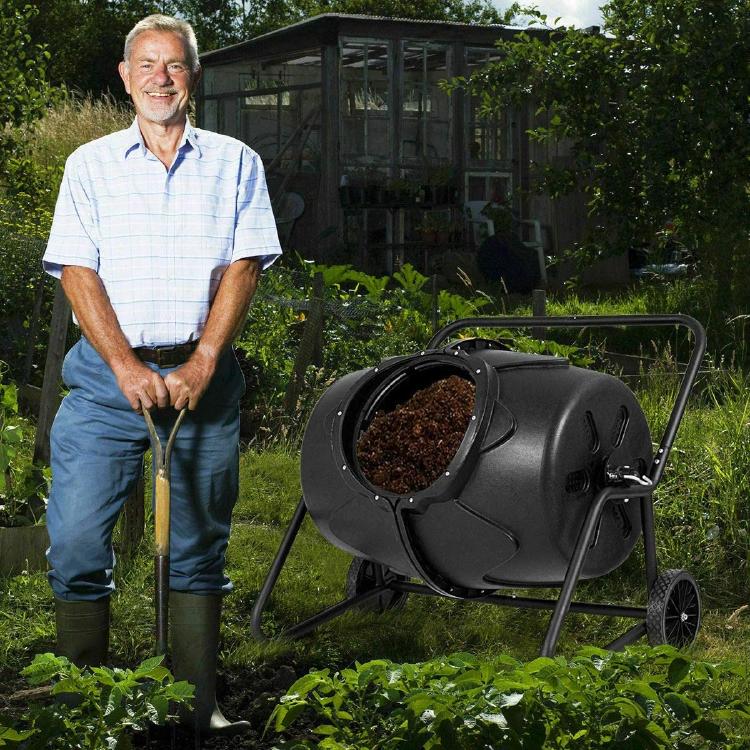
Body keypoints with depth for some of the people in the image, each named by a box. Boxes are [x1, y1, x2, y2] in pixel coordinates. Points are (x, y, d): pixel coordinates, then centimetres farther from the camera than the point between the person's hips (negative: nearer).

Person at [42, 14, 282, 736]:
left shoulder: (234, 163, 9)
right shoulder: (90, 164, 9)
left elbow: (243, 266, 0)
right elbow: (76, 271, 1)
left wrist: (200, 365, -12)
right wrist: (126, 366, -12)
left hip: (202, 373, 0)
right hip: (109, 373, 0)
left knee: (198, 547, 5)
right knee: (75, 540, -5)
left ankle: (198, 705, 13)